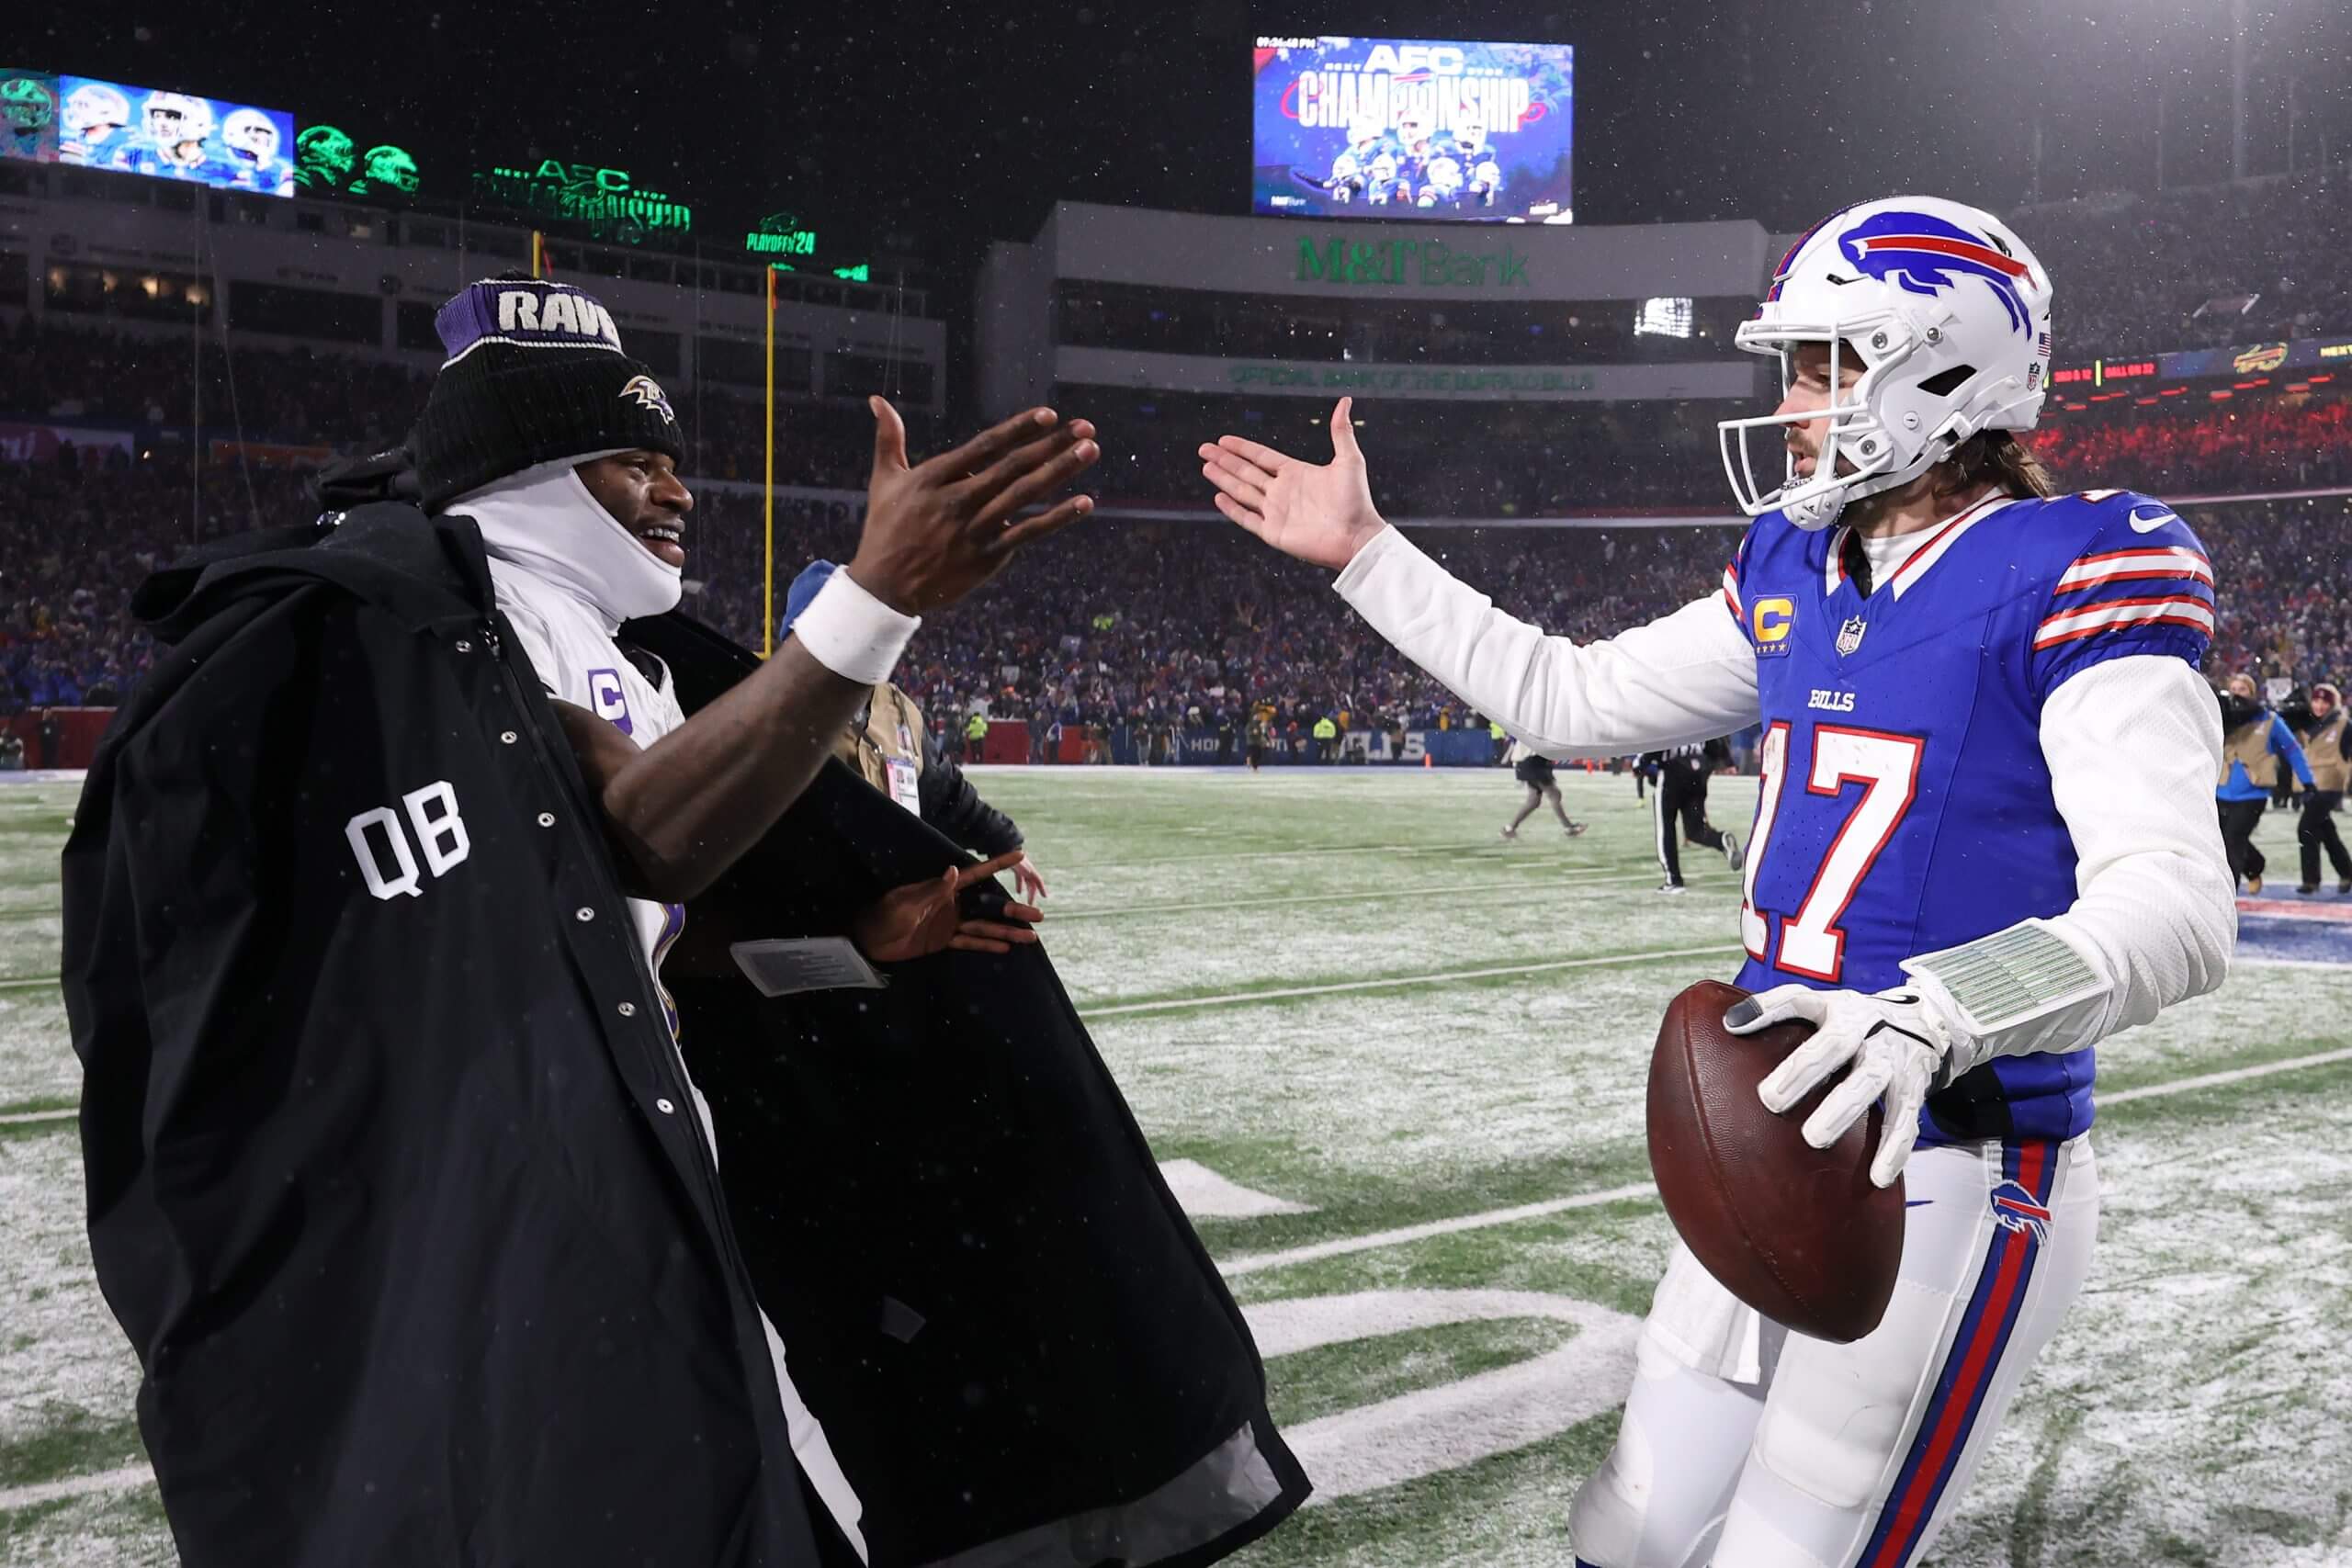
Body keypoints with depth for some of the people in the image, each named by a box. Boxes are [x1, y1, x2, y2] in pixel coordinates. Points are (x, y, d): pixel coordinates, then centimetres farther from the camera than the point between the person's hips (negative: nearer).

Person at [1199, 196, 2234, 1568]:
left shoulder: (2070, 580, -13)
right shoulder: (1797, 569, 10)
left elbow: (2174, 910, -22)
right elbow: (1575, 699, 17)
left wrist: (1934, 1013, -38)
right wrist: (1363, 552, 18)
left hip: (1957, 1172, -7)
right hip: (1780, 1138, 8)